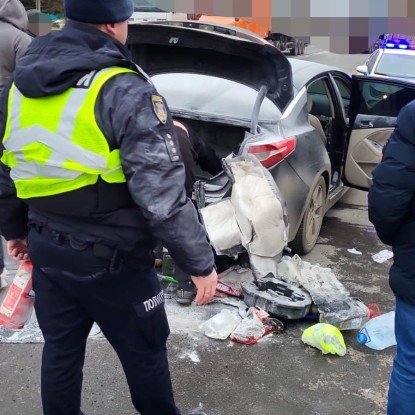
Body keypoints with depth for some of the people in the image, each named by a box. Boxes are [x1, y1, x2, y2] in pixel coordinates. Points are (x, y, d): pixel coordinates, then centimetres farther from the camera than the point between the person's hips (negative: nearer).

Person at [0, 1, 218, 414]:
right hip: (109, 257, -6)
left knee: (60, 349, 22)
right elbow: (161, 193, -24)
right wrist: (200, 262, -14)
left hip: (47, 248, 7)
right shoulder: (124, 92, -20)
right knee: (144, 353, 14)